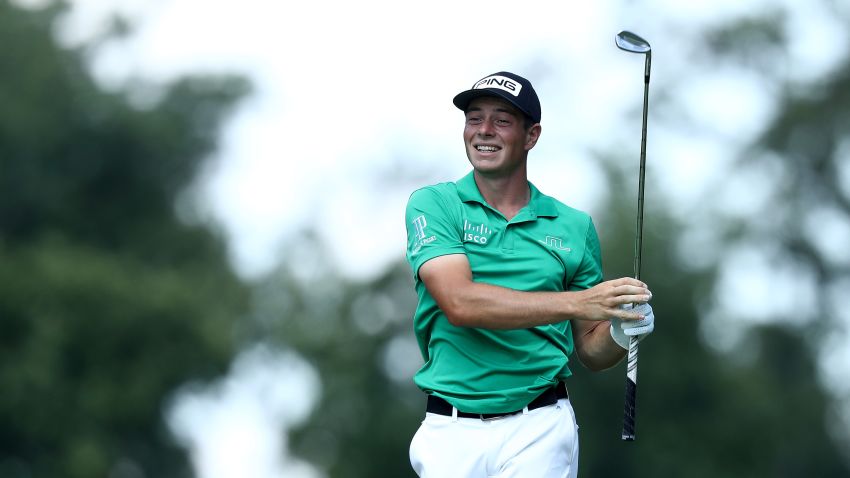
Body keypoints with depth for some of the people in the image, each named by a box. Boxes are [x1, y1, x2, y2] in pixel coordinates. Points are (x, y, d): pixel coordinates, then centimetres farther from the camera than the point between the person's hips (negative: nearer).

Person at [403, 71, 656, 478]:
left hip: (539, 429, 1)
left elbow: (590, 351, 13)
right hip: (450, 431, -1)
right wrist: (577, 303, -22)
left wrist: (621, 333, -11)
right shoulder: (433, 205, 0)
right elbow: (460, 303, -17)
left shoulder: (573, 226, 8)